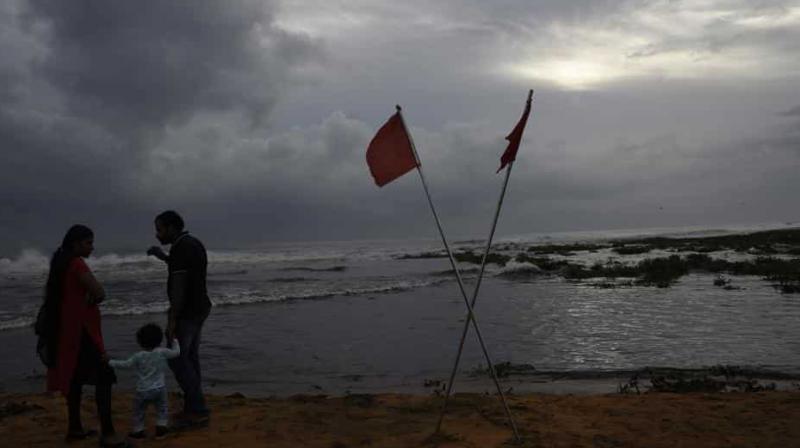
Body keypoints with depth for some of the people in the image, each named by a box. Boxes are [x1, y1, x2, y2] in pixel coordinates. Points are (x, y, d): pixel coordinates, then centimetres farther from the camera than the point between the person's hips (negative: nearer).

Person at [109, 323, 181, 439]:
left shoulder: (138, 356, -12)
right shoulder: (162, 352, -8)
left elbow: (125, 364, -10)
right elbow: (176, 352, 3)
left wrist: (110, 362, 1)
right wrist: (174, 342, 20)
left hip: (142, 391, -1)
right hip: (159, 389, 1)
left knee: (138, 412, 17)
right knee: (162, 409, 17)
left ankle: (138, 431, 27)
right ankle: (161, 428, 13)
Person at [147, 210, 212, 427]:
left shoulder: (180, 248, -18)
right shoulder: (193, 243, 12)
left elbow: (179, 285, -23)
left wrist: (172, 319, -23)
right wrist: (163, 257, 21)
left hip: (186, 311, -10)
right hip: (199, 308, 10)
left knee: (176, 359, -4)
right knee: (189, 358, 13)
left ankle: (198, 411, -1)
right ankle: (193, 409, 18)